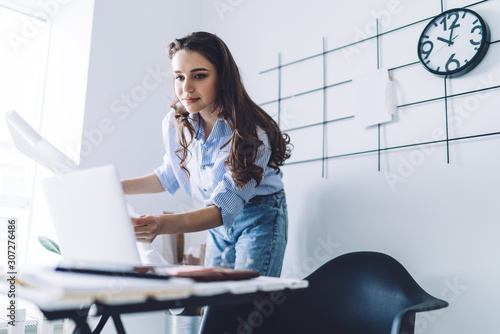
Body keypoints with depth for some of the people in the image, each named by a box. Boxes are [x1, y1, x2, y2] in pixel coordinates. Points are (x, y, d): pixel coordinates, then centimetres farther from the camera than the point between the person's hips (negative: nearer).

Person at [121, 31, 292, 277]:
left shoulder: (251, 133, -29)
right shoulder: (175, 124, -11)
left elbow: (224, 208, -34)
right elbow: (169, 175, 8)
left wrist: (163, 224, -50)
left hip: (259, 220, -5)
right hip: (218, 225, 5)